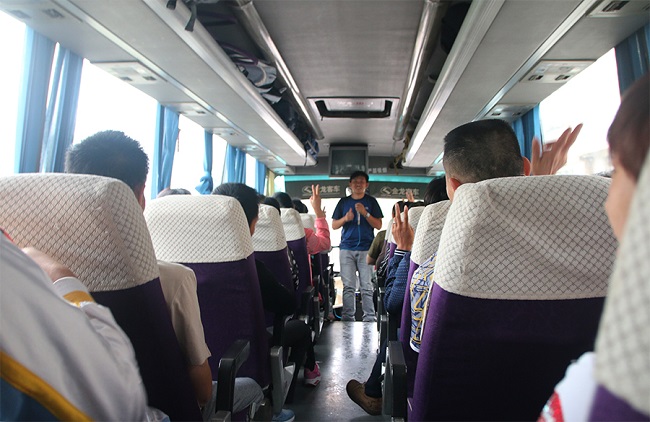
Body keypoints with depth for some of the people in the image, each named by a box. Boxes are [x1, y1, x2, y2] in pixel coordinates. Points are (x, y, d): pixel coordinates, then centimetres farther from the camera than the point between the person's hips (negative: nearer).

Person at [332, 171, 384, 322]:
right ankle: (348, 317, 5)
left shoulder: (371, 201, 10)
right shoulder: (343, 202, 13)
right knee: (348, 286, 0)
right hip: (347, 249, 1)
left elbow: (378, 225, 4)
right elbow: (334, 225, 11)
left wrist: (365, 213, -11)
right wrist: (345, 218, -9)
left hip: (367, 249, -1)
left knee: (367, 286, -3)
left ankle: (370, 318, 3)